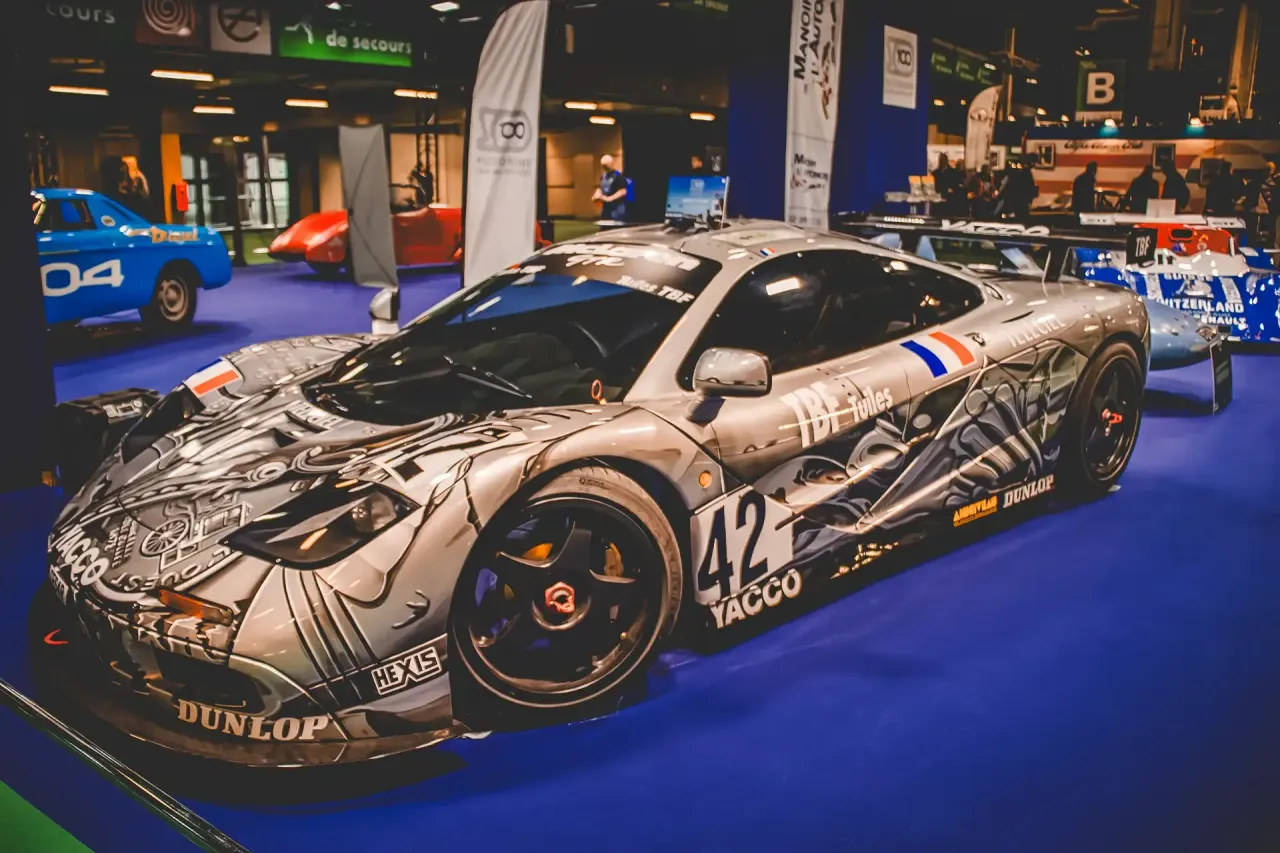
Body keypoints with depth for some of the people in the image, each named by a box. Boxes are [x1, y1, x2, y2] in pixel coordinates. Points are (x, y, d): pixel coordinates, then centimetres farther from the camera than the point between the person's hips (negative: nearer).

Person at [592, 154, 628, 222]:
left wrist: (609, 198, -24)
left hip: (617, 208, -8)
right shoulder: (603, 176, 12)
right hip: (606, 207, 8)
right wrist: (597, 195, 2)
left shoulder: (618, 176, -13)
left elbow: (623, 191, -19)